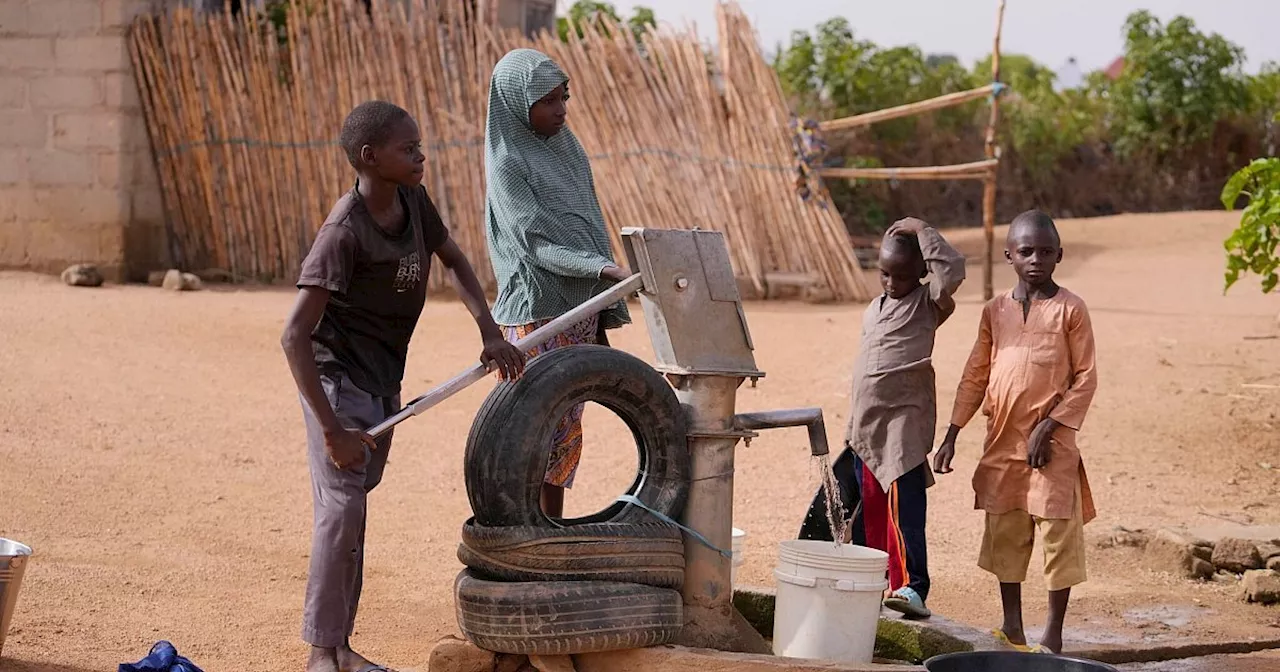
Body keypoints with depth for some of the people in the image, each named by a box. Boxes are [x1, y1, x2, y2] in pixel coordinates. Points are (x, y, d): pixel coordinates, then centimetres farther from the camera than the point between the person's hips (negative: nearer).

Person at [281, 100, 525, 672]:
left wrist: (490, 334, 1)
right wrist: (332, 431, -29)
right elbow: (295, 336, -28)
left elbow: (454, 262, 15)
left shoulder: (412, 201, -4)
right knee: (342, 506, -15)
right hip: (337, 375, -8)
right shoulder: (344, 232, -26)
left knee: (353, 508, 12)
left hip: (383, 381, 8)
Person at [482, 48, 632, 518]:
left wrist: (604, 320, 14)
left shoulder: (566, 149, 14)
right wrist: (605, 270, -31)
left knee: (566, 432, 9)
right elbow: (536, 241, -18)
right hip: (538, 316, -7)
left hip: (580, 312, 7)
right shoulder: (506, 163, -9)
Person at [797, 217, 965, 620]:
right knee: (869, 508, 11)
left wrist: (920, 230, -15)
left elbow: (952, 269, -24)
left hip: (905, 419, -8)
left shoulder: (927, 303, -3)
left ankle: (911, 586, -22)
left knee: (903, 503, -17)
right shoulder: (873, 311, 18)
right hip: (867, 422, 8)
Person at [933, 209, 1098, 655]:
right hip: (1002, 440, 5)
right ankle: (1012, 627, 20)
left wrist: (1051, 425, -14)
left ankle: (1053, 633, 5)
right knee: (1004, 534, 9)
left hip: (1050, 441, -4)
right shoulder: (996, 311, 8)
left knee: (1057, 534, -2)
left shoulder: (1069, 309, -5)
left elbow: (1085, 377, -5)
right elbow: (976, 375, 12)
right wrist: (952, 435, 8)